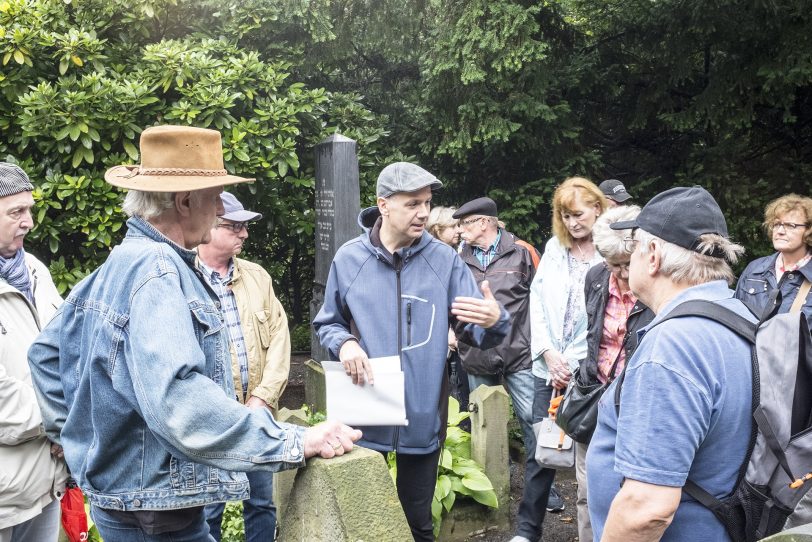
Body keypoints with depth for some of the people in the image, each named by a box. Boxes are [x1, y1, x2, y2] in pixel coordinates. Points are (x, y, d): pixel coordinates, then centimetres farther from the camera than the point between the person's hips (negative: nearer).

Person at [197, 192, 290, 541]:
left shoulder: (257, 276, 10)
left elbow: (279, 336, 6)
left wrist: (263, 398, -5)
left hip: (258, 415, 5)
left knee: (263, 503, 14)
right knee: (207, 511, 6)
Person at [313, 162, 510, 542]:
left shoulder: (444, 259, -4)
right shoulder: (349, 258, -3)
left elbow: (478, 333, -7)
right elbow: (327, 324, 8)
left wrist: (494, 321, -31)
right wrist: (343, 343, -15)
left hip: (423, 418, 0)